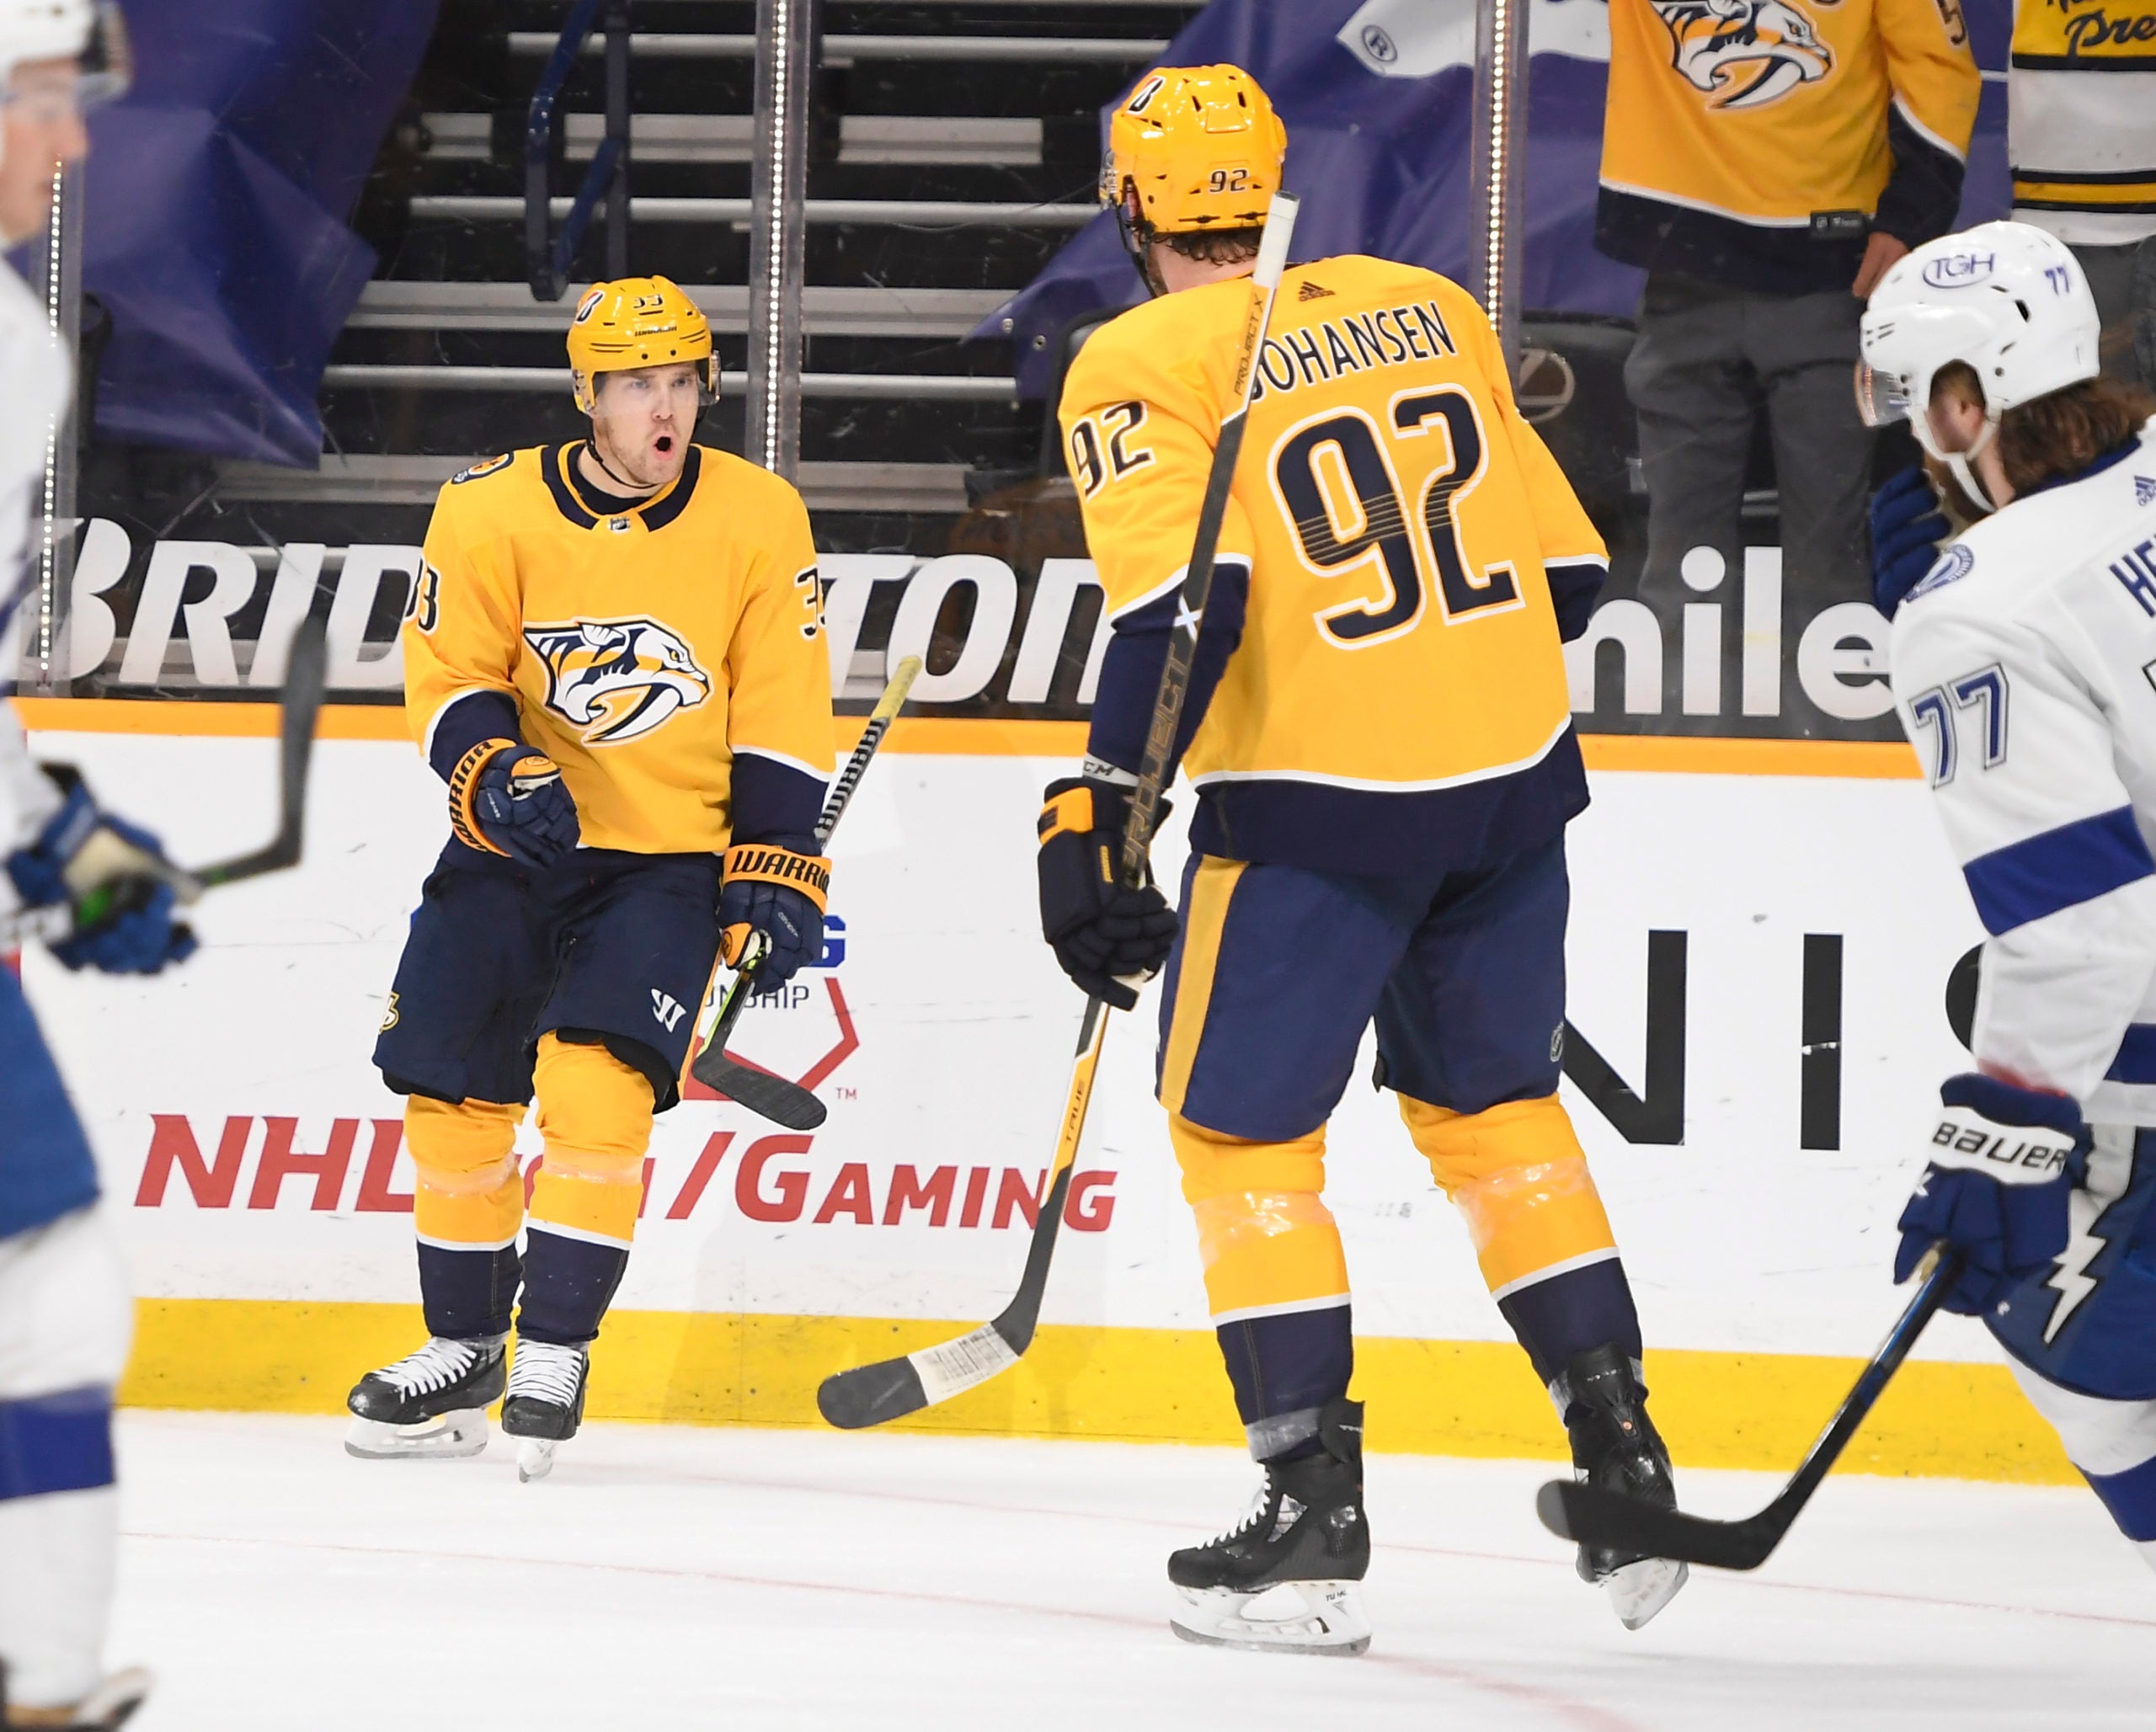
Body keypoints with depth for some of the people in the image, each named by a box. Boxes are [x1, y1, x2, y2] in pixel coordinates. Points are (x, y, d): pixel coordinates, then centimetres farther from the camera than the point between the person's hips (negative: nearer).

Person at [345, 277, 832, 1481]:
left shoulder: (760, 521, -6)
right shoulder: (495, 512, -7)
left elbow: (781, 719, -3)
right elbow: (449, 676, -2)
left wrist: (777, 875, -6)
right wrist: (498, 775, -21)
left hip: (672, 858, -2)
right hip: (520, 842, 2)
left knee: (596, 1082, -20)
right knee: (452, 1092, 0)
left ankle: (556, 1352, -11)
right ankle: (464, 1352, 19)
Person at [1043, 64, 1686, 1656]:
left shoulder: (1142, 365, -4)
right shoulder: (1431, 310, 12)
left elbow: (1184, 600, -18)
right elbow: (1566, 571, 14)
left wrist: (1094, 812, -18)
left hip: (1321, 806, -5)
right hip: (1512, 777, 5)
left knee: (1239, 1128, 7)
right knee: (1493, 1107, 20)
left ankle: (1315, 1506, 0)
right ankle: (1627, 1466, 17)